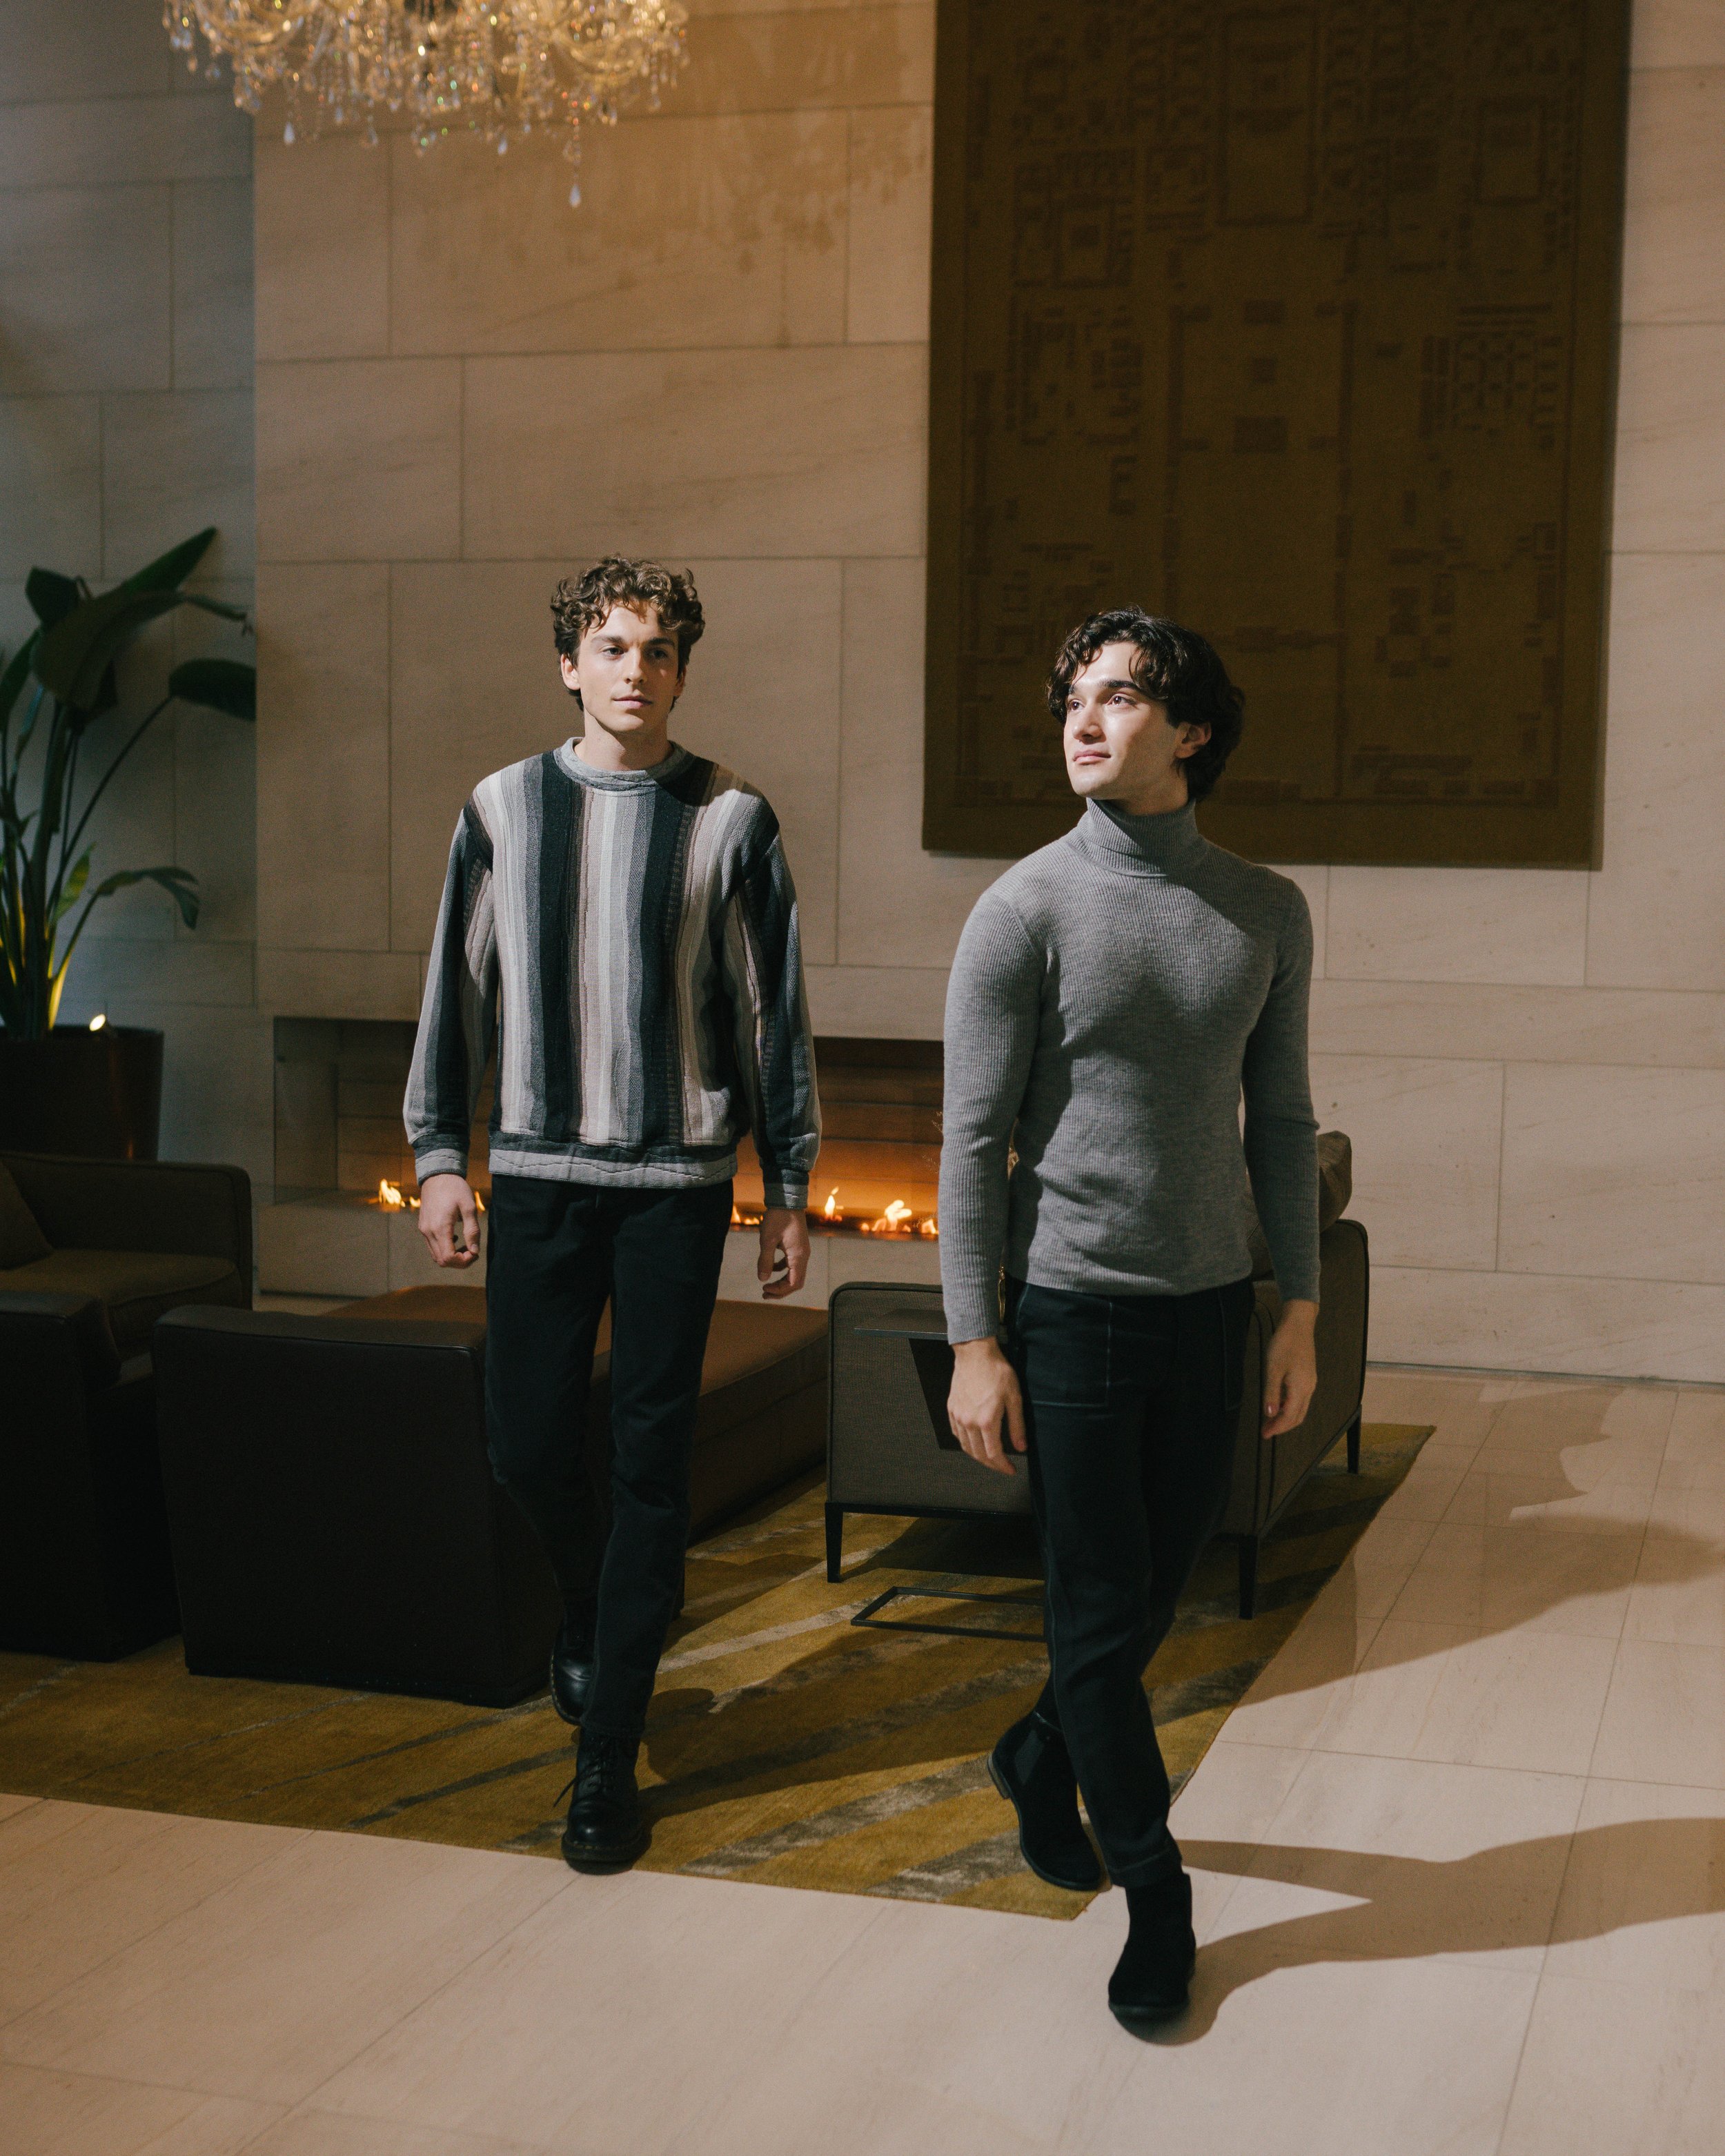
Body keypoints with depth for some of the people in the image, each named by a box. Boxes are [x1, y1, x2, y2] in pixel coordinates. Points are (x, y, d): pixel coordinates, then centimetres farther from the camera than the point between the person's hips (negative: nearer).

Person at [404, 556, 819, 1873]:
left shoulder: (730, 819, 0)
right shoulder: (506, 808, 6)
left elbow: (775, 1012, 3)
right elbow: (459, 991, 9)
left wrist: (790, 1187, 2)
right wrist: (440, 1154, 4)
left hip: (677, 1180, -2)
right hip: (538, 1171, 2)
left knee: (649, 1458, -1)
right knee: (529, 1440, 5)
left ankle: (610, 1755, 7)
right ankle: (601, 1604, 38)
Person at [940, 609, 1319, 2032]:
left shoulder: (1267, 914, 3)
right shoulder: (1026, 911, -9)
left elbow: (1281, 1120, 9)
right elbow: (975, 1137, -8)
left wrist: (1300, 1312, 6)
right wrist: (975, 1348, -11)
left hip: (1210, 1307, 4)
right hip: (1072, 1311, -4)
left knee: (1160, 1589, 15)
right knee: (1102, 1613, 1)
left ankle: (1040, 1758, 43)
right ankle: (1156, 1895, 17)